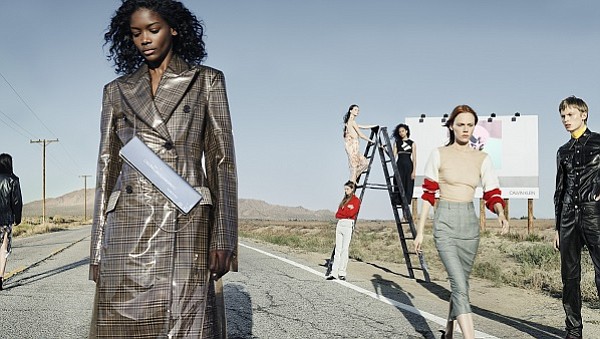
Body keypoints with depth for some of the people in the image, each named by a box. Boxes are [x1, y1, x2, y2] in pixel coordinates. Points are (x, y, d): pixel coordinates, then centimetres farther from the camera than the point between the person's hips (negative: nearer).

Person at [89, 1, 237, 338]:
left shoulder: (207, 81, 10)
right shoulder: (117, 91, 16)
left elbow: (222, 160, 4)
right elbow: (107, 168, 14)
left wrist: (223, 238, -5)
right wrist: (98, 249, 8)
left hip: (186, 223, -2)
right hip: (128, 228, 2)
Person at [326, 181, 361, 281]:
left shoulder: (356, 200, 0)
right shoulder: (344, 200, 21)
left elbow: (351, 213, -14)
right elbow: (337, 214, 14)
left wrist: (342, 210, 0)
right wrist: (346, 210, -3)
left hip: (348, 225, -7)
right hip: (340, 224, 7)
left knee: (344, 249, -9)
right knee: (338, 249, 2)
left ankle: (342, 273, -6)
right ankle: (334, 273, 0)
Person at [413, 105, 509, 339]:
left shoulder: (482, 159, 7)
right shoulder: (439, 155, 0)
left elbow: (492, 194, 3)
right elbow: (428, 194, 2)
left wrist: (501, 214, -19)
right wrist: (420, 231, 1)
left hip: (470, 223, 4)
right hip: (445, 223, -4)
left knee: (460, 284, 12)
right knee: (460, 285, -15)